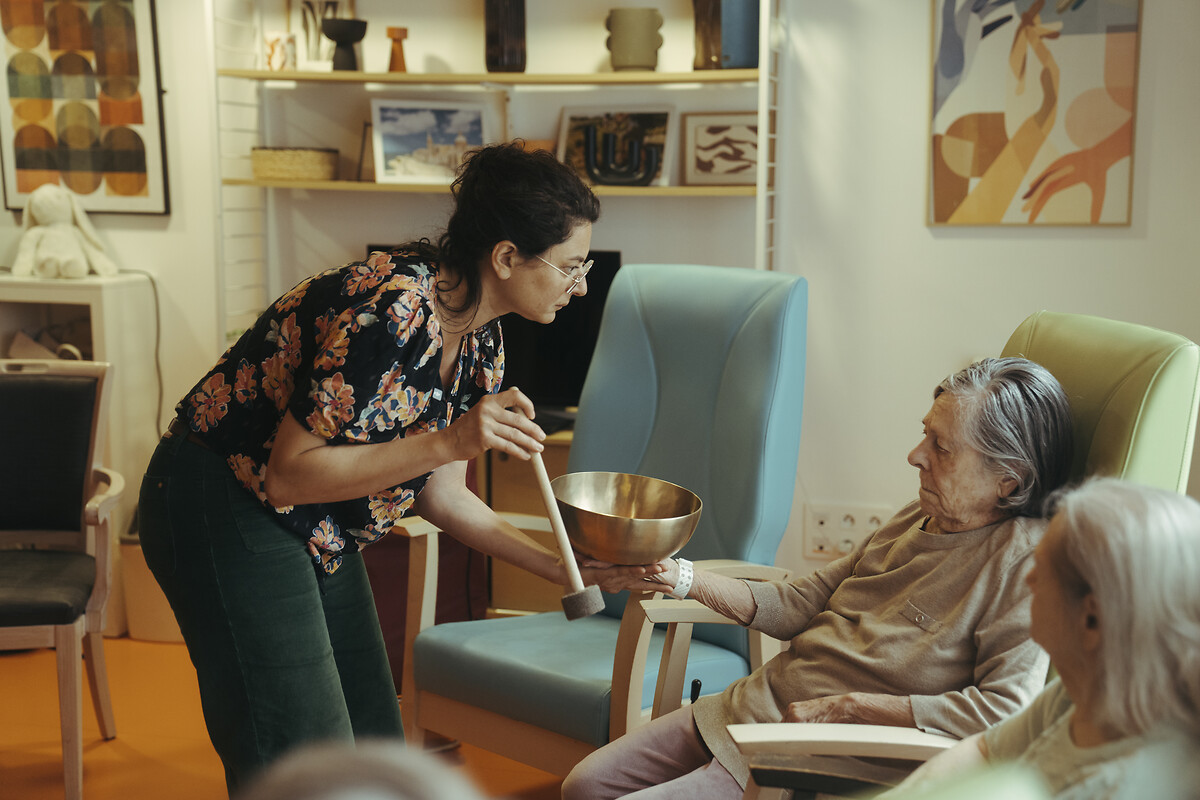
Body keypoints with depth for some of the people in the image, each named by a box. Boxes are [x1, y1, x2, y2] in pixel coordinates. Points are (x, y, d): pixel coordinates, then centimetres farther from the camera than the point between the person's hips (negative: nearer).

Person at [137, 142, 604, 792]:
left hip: (318, 532, 9)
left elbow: (441, 495, 7)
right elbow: (288, 475, -26)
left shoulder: (480, 342, 0)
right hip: (225, 512, -9)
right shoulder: (391, 308, -28)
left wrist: (560, 568, 0)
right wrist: (448, 441, -33)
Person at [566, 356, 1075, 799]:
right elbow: (801, 605, 11)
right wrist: (677, 577, 4)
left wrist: (847, 706, -20)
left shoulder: (1024, 558, -16)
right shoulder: (918, 518, 8)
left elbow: (1007, 707, -25)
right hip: (753, 706, 8)